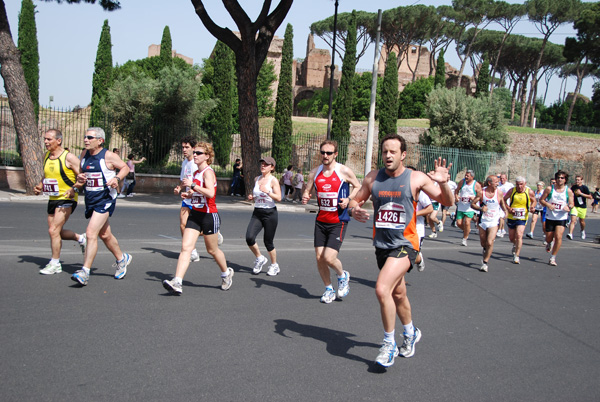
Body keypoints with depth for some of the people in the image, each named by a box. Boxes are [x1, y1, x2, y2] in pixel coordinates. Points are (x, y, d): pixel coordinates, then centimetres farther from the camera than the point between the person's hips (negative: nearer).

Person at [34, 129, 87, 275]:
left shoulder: (69, 157, -13)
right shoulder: (46, 156, 9)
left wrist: (74, 189, -27)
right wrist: (40, 187, 6)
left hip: (66, 199, -8)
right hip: (52, 199, 8)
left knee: (53, 230, -11)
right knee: (56, 232, 13)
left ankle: (55, 264, 2)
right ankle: (81, 238, 36)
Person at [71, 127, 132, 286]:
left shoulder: (108, 156, -10)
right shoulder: (84, 154, 7)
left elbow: (125, 168, 1)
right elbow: (81, 173, 20)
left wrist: (117, 178, -17)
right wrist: (79, 178, -3)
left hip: (105, 199, -7)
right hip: (90, 199, 7)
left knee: (91, 233, -17)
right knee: (105, 235, 18)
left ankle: (85, 272, -15)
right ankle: (122, 258, 40)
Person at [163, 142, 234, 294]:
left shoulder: (208, 172, -14)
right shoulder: (196, 173, 12)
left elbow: (210, 193, -29)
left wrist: (192, 185, -26)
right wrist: (189, 194, 8)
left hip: (209, 215, -7)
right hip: (195, 214, 7)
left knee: (212, 250, 9)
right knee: (186, 247, -8)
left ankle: (226, 273, 35)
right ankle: (177, 283, -15)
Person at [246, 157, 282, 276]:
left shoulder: (273, 180, -5)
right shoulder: (256, 179, 11)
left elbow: (279, 198, -12)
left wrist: (268, 192, -25)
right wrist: (251, 197, 3)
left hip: (270, 213, -5)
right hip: (257, 213, 5)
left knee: (268, 242, 2)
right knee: (249, 237, -14)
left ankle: (274, 265, 25)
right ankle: (259, 258, 11)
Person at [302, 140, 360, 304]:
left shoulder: (344, 171, -8)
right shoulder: (314, 172, 4)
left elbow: (358, 186, 5)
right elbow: (307, 190, 12)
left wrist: (348, 199, -12)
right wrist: (305, 197, -11)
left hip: (338, 221, -5)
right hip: (321, 221, 5)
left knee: (329, 258, -14)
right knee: (319, 258, 3)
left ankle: (343, 276, 19)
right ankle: (329, 289, 24)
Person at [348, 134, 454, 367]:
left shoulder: (416, 178, -7)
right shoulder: (372, 178, 2)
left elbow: (448, 203, -3)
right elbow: (355, 200, 11)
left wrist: (443, 183, -23)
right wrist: (354, 210, -12)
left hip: (405, 245, -5)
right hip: (382, 245, 5)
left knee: (382, 289, -22)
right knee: (398, 294, 20)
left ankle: (389, 344, -4)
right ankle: (410, 333, 47)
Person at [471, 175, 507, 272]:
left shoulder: (499, 192, -5)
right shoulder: (481, 192, -9)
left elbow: (502, 202, 14)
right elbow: (472, 204, -4)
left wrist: (505, 210, -3)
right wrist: (480, 208, -21)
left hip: (494, 221, -1)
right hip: (483, 220, 1)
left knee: (490, 242, -14)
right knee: (483, 243, 14)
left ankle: (485, 263, -2)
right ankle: (485, 251, 49)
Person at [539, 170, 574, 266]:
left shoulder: (568, 191, 0)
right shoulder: (549, 189, -1)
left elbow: (571, 204, 1)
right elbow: (541, 200, 2)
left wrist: (569, 207, -22)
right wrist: (548, 205, -18)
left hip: (562, 218, -1)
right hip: (550, 217, 1)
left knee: (558, 237, -16)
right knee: (549, 238, 9)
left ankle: (553, 258, -4)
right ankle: (549, 244, 49)